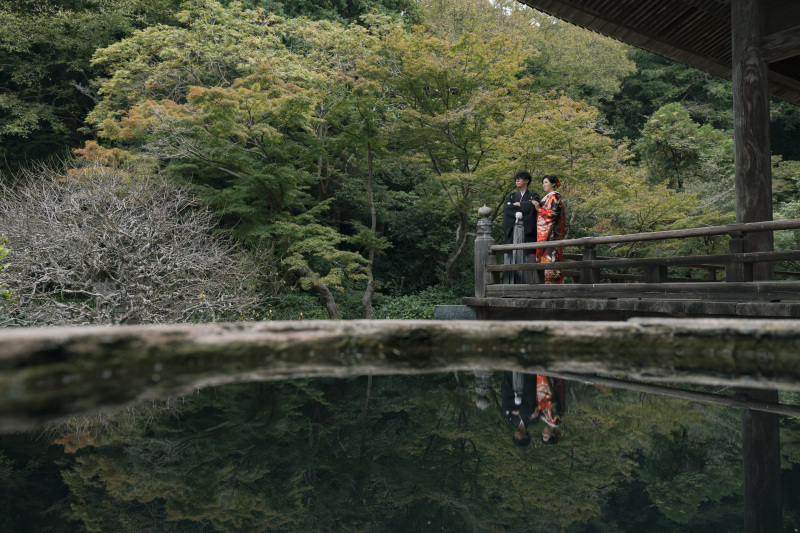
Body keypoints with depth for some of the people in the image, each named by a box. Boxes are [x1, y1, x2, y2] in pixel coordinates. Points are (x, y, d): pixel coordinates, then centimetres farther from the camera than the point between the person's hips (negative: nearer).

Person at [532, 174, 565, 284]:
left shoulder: (554, 197, -6)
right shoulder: (546, 197, 22)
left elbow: (554, 213, -15)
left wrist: (539, 209, -14)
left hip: (550, 233, -9)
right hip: (543, 233, 9)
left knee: (548, 254, -13)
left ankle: (548, 281, -16)